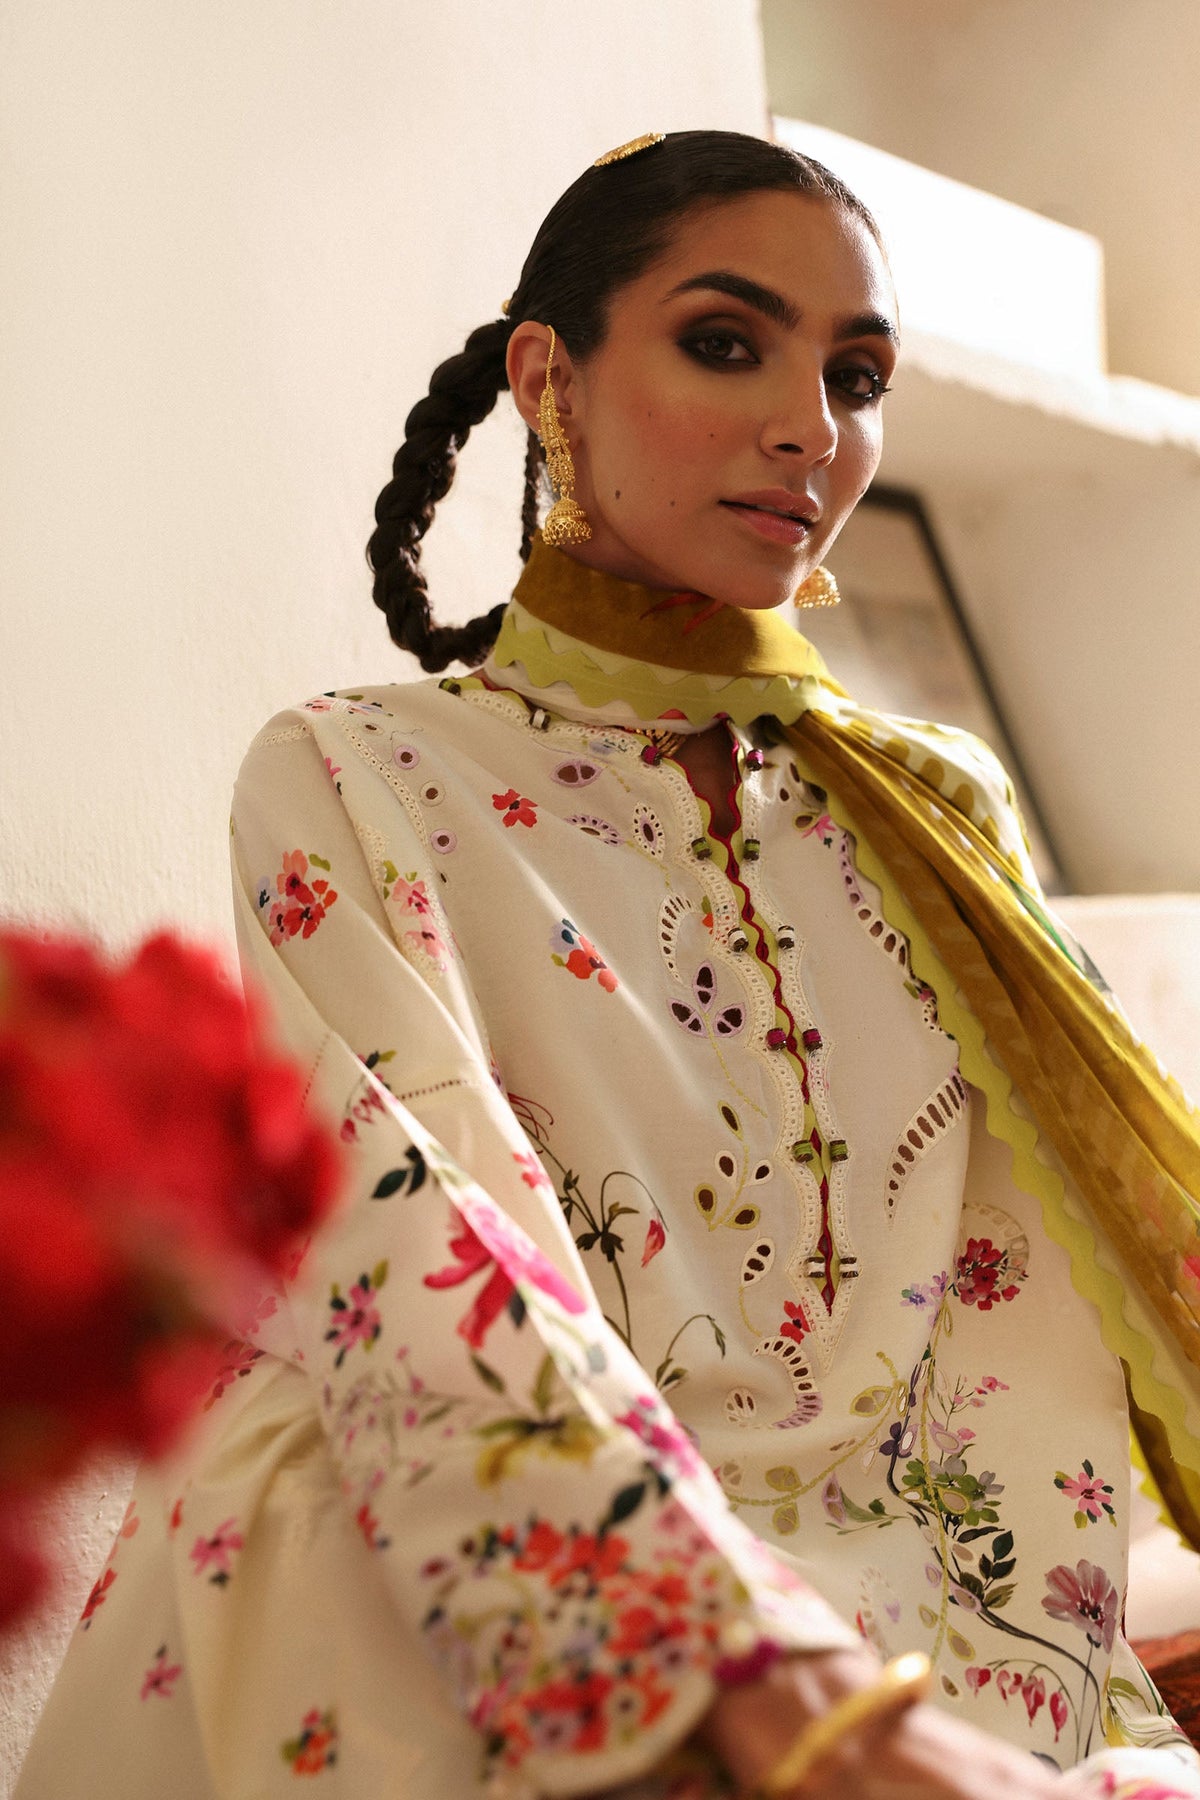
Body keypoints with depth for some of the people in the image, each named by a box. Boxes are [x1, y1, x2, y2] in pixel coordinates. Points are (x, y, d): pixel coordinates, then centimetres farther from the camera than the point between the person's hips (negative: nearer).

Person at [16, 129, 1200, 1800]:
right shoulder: (350, 783, 1)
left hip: (908, 1618, 3)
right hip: (474, 1650, -2)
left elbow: (1027, 1338, 4)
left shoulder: (943, 818, 13)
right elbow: (430, 1280, -13)